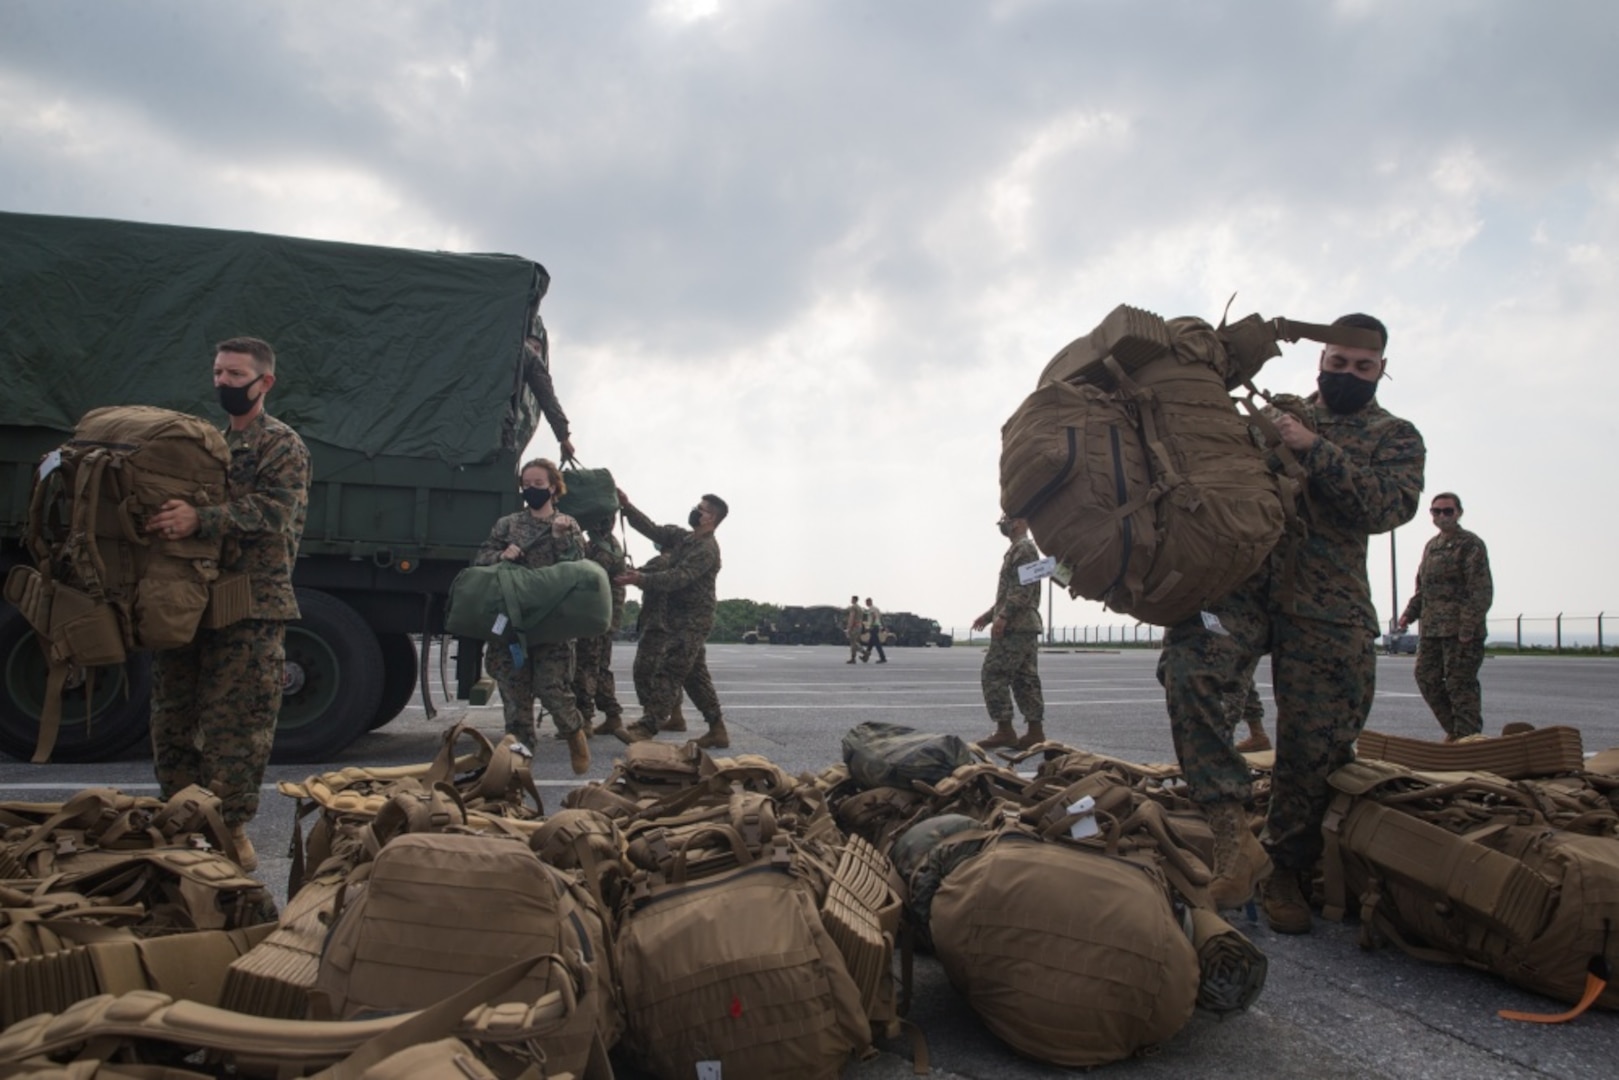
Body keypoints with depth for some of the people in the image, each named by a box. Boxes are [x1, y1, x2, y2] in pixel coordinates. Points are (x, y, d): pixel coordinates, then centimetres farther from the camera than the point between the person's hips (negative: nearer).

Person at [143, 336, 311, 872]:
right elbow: (173, 501, 26)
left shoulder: (282, 445, -1)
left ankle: (232, 828, 4)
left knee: (234, 725, -5)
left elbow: (274, 510, -17)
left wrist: (200, 518, -30)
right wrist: (163, 515, 2)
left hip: (250, 608, -7)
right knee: (172, 719, 10)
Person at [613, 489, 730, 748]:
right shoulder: (682, 537, 14)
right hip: (673, 618, 9)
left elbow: (678, 578, -25)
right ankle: (717, 731, 16)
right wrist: (627, 506, 0)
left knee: (669, 674, -13)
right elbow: (652, 529, 10)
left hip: (690, 623, -9)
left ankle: (647, 728, -16)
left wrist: (642, 579, -33)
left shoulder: (707, 549, -15)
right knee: (695, 676, 11)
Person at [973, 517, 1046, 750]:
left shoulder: (1024, 548, -8)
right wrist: (989, 615, 22)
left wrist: (1003, 617, -23)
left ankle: (1005, 730, -9)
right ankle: (1035, 732, 6)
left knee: (993, 675, -9)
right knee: (1025, 679, 7)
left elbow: (1023, 588, -20)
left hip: (1014, 626, -10)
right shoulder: (1019, 549, 23)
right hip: (1025, 625, 10)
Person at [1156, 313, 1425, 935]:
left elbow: (1389, 506, -7)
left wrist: (1315, 449, -15)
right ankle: (1233, 832, -30)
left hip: (1328, 609, -1)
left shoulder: (1394, 438, 13)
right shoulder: (1275, 418, 21)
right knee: (1188, 667, -28)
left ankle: (1286, 871, 21)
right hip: (1244, 583, 1)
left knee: (1315, 745, -1)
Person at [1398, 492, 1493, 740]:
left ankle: (1468, 736, 3)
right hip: (1431, 630, 8)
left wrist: (1468, 628, -19)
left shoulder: (1471, 545, -6)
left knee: (1460, 685, -5)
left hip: (1461, 631, -8)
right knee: (1426, 678, 9)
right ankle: (1454, 729, 22)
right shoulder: (1431, 546, 19)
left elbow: (1481, 591, -13)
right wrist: (1410, 614, 11)